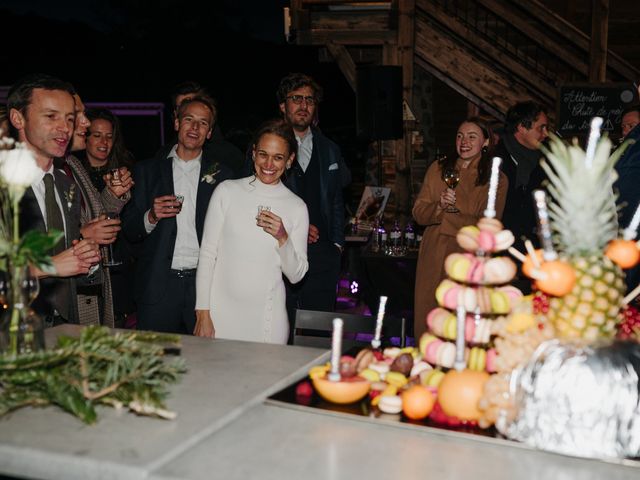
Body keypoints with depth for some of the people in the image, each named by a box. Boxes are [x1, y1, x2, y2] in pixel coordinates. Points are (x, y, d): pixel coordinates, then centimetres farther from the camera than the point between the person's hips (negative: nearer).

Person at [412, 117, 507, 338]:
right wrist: (439, 206, -15)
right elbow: (418, 212, 5)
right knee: (426, 320, 6)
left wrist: (445, 215, -12)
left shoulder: (497, 180, 0)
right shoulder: (437, 169, 9)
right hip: (433, 259, 3)